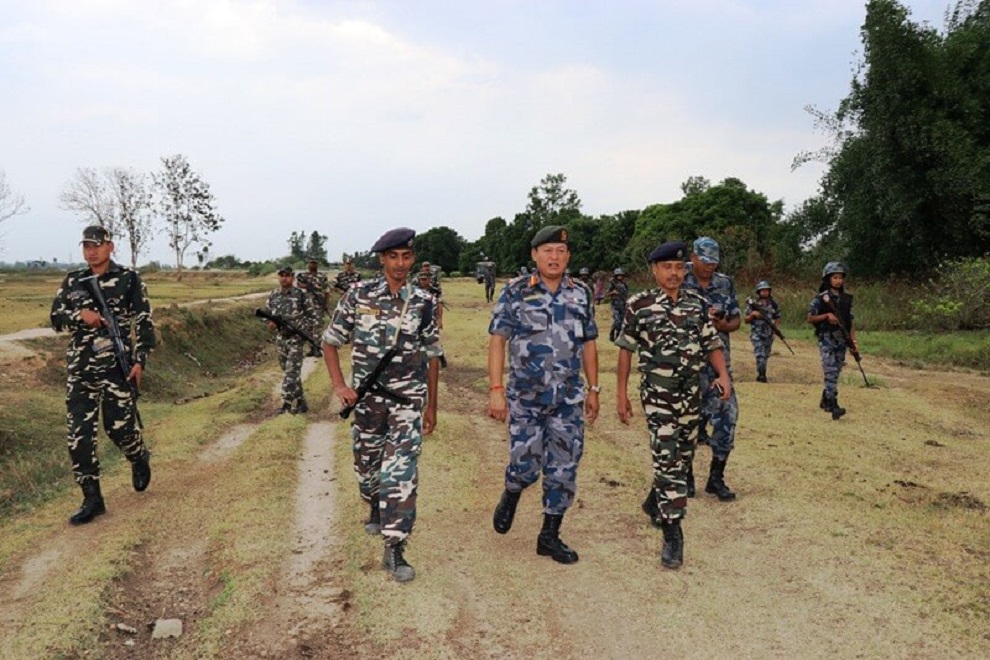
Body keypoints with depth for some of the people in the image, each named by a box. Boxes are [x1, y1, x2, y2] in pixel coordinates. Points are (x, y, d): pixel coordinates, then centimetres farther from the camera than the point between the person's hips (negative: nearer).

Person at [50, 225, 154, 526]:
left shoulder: (128, 278, -2)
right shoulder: (73, 281, 9)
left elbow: (144, 321, -2)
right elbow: (56, 318, 10)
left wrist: (140, 361, -9)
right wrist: (80, 315, -12)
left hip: (117, 367, -4)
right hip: (80, 369, 4)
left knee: (120, 426, 0)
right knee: (79, 436, 0)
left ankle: (140, 459, 34)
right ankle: (92, 499, 10)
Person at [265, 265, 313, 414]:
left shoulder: (301, 294, -8)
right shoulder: (273, 296, 5)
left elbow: (310, 315, -3)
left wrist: (299, 326, -16)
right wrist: (270, 322, -10)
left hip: (296, 338, -6)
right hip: (280, 338, 6)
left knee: (292, 372, -10)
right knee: (288, 370, 11)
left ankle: (287, 403, -7)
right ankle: (299, 402, 21)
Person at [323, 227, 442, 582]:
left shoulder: (424, 303, -2)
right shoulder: (358, 295, -5)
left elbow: (432, 356, 6)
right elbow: (331, 342, 2)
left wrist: (432, 405, 9)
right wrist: (339, 386, -9)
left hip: (408, 399, -1)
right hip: (367, 397, 1)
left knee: (401, 472, -11)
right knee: (366, 466, 17)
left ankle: (394, 550, -3)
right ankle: (376, 508, 49)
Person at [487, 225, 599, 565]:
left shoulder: (580, 294, 6)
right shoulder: (515, 292, -4)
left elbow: (588, 343, 12)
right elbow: (497, 340, -7)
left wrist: (593, 389, 11)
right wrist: (495, 389, -14)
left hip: (569, 399, 3)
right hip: (525, 397, -3)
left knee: (564, 468, 6)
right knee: (525, 463, 0)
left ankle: (550, 535, 21)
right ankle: (511, 495, 35)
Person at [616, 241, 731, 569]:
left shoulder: (698, 304, 4)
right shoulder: (639, 305, -6)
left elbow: (712, 344, 8)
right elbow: (626, 349, -1)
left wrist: (723, 375, -10)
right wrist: (621, 393, -2)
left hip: (691, 392, 5)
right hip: (657, 393, -5)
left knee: (684, 456, 16)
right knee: (667, 459, -10)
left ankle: (655, 502, 41)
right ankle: (672, 533, -3)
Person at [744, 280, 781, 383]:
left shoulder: (773, 304, 6)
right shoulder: (753, 303, -2)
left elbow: (777, 318, 15)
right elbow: (746, 320, 1)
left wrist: (776, 326, -4)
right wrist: (753, 314, -17)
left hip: (769, 335, 4)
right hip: (757, 334, -4)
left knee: (765, 356, 11)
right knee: (760, 355, -15)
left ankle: (761, 375, 24)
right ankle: (761, 376, -14)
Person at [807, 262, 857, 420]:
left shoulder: (847, 299, 10)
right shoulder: (820, 298, -5)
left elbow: (850, 322, 10)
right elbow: (810, 318, -4)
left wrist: (853, 340, 2)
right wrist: (827, 315, -19)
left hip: (842, 340, 5)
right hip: (826, 339, -5)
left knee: (836, 372, 11)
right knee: (831, 372, -13)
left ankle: (825, 401, 25)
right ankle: (833, 405, -17)